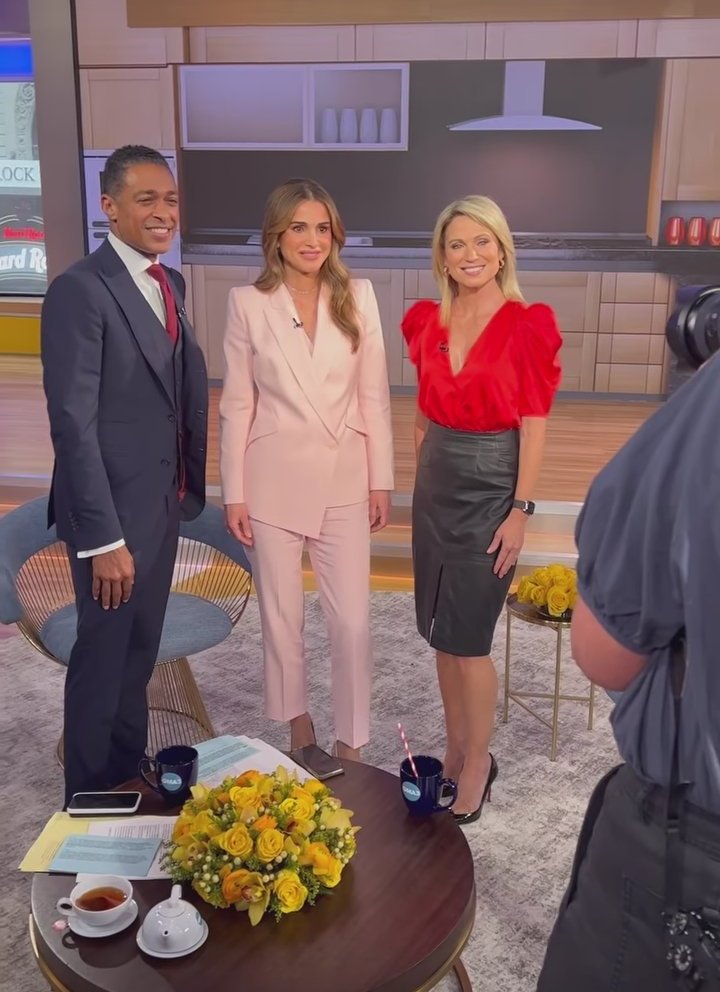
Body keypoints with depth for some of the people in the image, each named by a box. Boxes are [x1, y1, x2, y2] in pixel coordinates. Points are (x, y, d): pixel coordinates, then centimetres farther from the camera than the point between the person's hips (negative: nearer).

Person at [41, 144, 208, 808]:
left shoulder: (170, 283, 8)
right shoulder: (79, 291, -17)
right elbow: (73, 423, -20)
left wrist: (191, 482, 3)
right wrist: (103, 538, -22)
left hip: (162, 499, 8)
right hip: (113, 506, -7)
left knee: (141, 648, 21)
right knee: (104, 651, 8)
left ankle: (130, 771, 41)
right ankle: (91, 798, 29)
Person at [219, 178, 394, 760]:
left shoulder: (358, 297, 0)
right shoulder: (248, 303, -3)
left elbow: (374, 396, 3)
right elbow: (237, 405, -1)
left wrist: (382, 479, 2)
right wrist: (234, 493, -2)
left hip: (343, 481, 1)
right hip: (273, 483, 0)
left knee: (352, 620, 2)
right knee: (281, 617, 13)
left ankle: (352, 745, 21)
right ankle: (297, 721, 37)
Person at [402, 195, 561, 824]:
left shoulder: (526, 326, -10)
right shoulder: (428, 322, 5)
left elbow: (534, 425, -10)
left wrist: (521, 510, -13)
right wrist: (422, 481, 13)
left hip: (491, 489, -5)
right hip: (436, 484, 5)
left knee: (467, 635, -1)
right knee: (442, 630, 12)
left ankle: (477, 763, 20)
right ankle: (456, 751, 29)